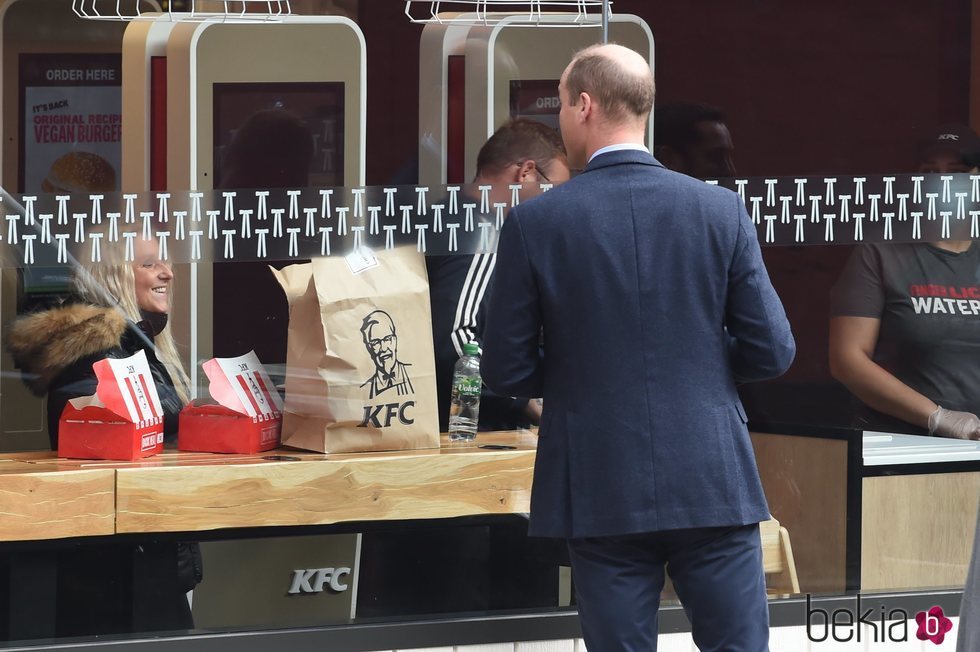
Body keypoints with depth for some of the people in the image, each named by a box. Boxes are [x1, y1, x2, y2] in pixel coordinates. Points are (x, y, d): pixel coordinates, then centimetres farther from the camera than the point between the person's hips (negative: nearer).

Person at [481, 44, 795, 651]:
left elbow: (506, 369, -2)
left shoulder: (534, 224, -5)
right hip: (713, 485, 1)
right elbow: (771, 351, -1)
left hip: (601, 492, -1)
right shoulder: (721, 210, -2)